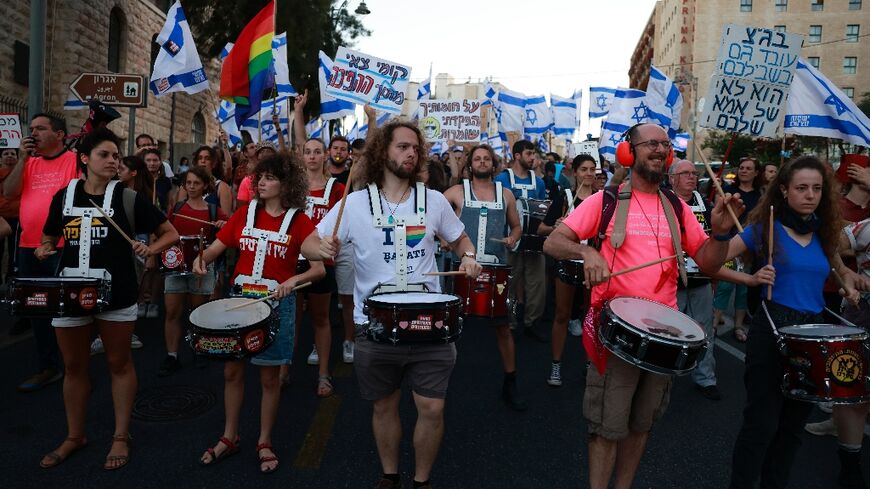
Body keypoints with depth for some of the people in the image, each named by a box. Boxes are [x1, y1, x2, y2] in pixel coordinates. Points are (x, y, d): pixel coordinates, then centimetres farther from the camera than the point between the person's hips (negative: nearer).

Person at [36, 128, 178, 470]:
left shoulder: (128, 198, -3)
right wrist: (44, 249, -3)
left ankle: (121, 437, 20)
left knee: (119, 364, 7)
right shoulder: (64, 196, 6)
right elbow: (50, 237, 19)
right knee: (74, 366, 13)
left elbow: (170, 233, 0)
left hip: (116, 294, -3)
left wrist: (150, 248, -18)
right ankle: (74, 436, 30)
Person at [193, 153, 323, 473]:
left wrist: (293, 280, -28)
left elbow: (320, 268, -12)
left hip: (276, 303, -3)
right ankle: (229, 438, 28)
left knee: (269, 377, 6)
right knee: (232, 371, 10)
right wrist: (202, 257, -16)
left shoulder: (299, 221, -7)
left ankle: (264, 443, 23)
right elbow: (218, 246, 5)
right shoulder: (245, 212, 4)